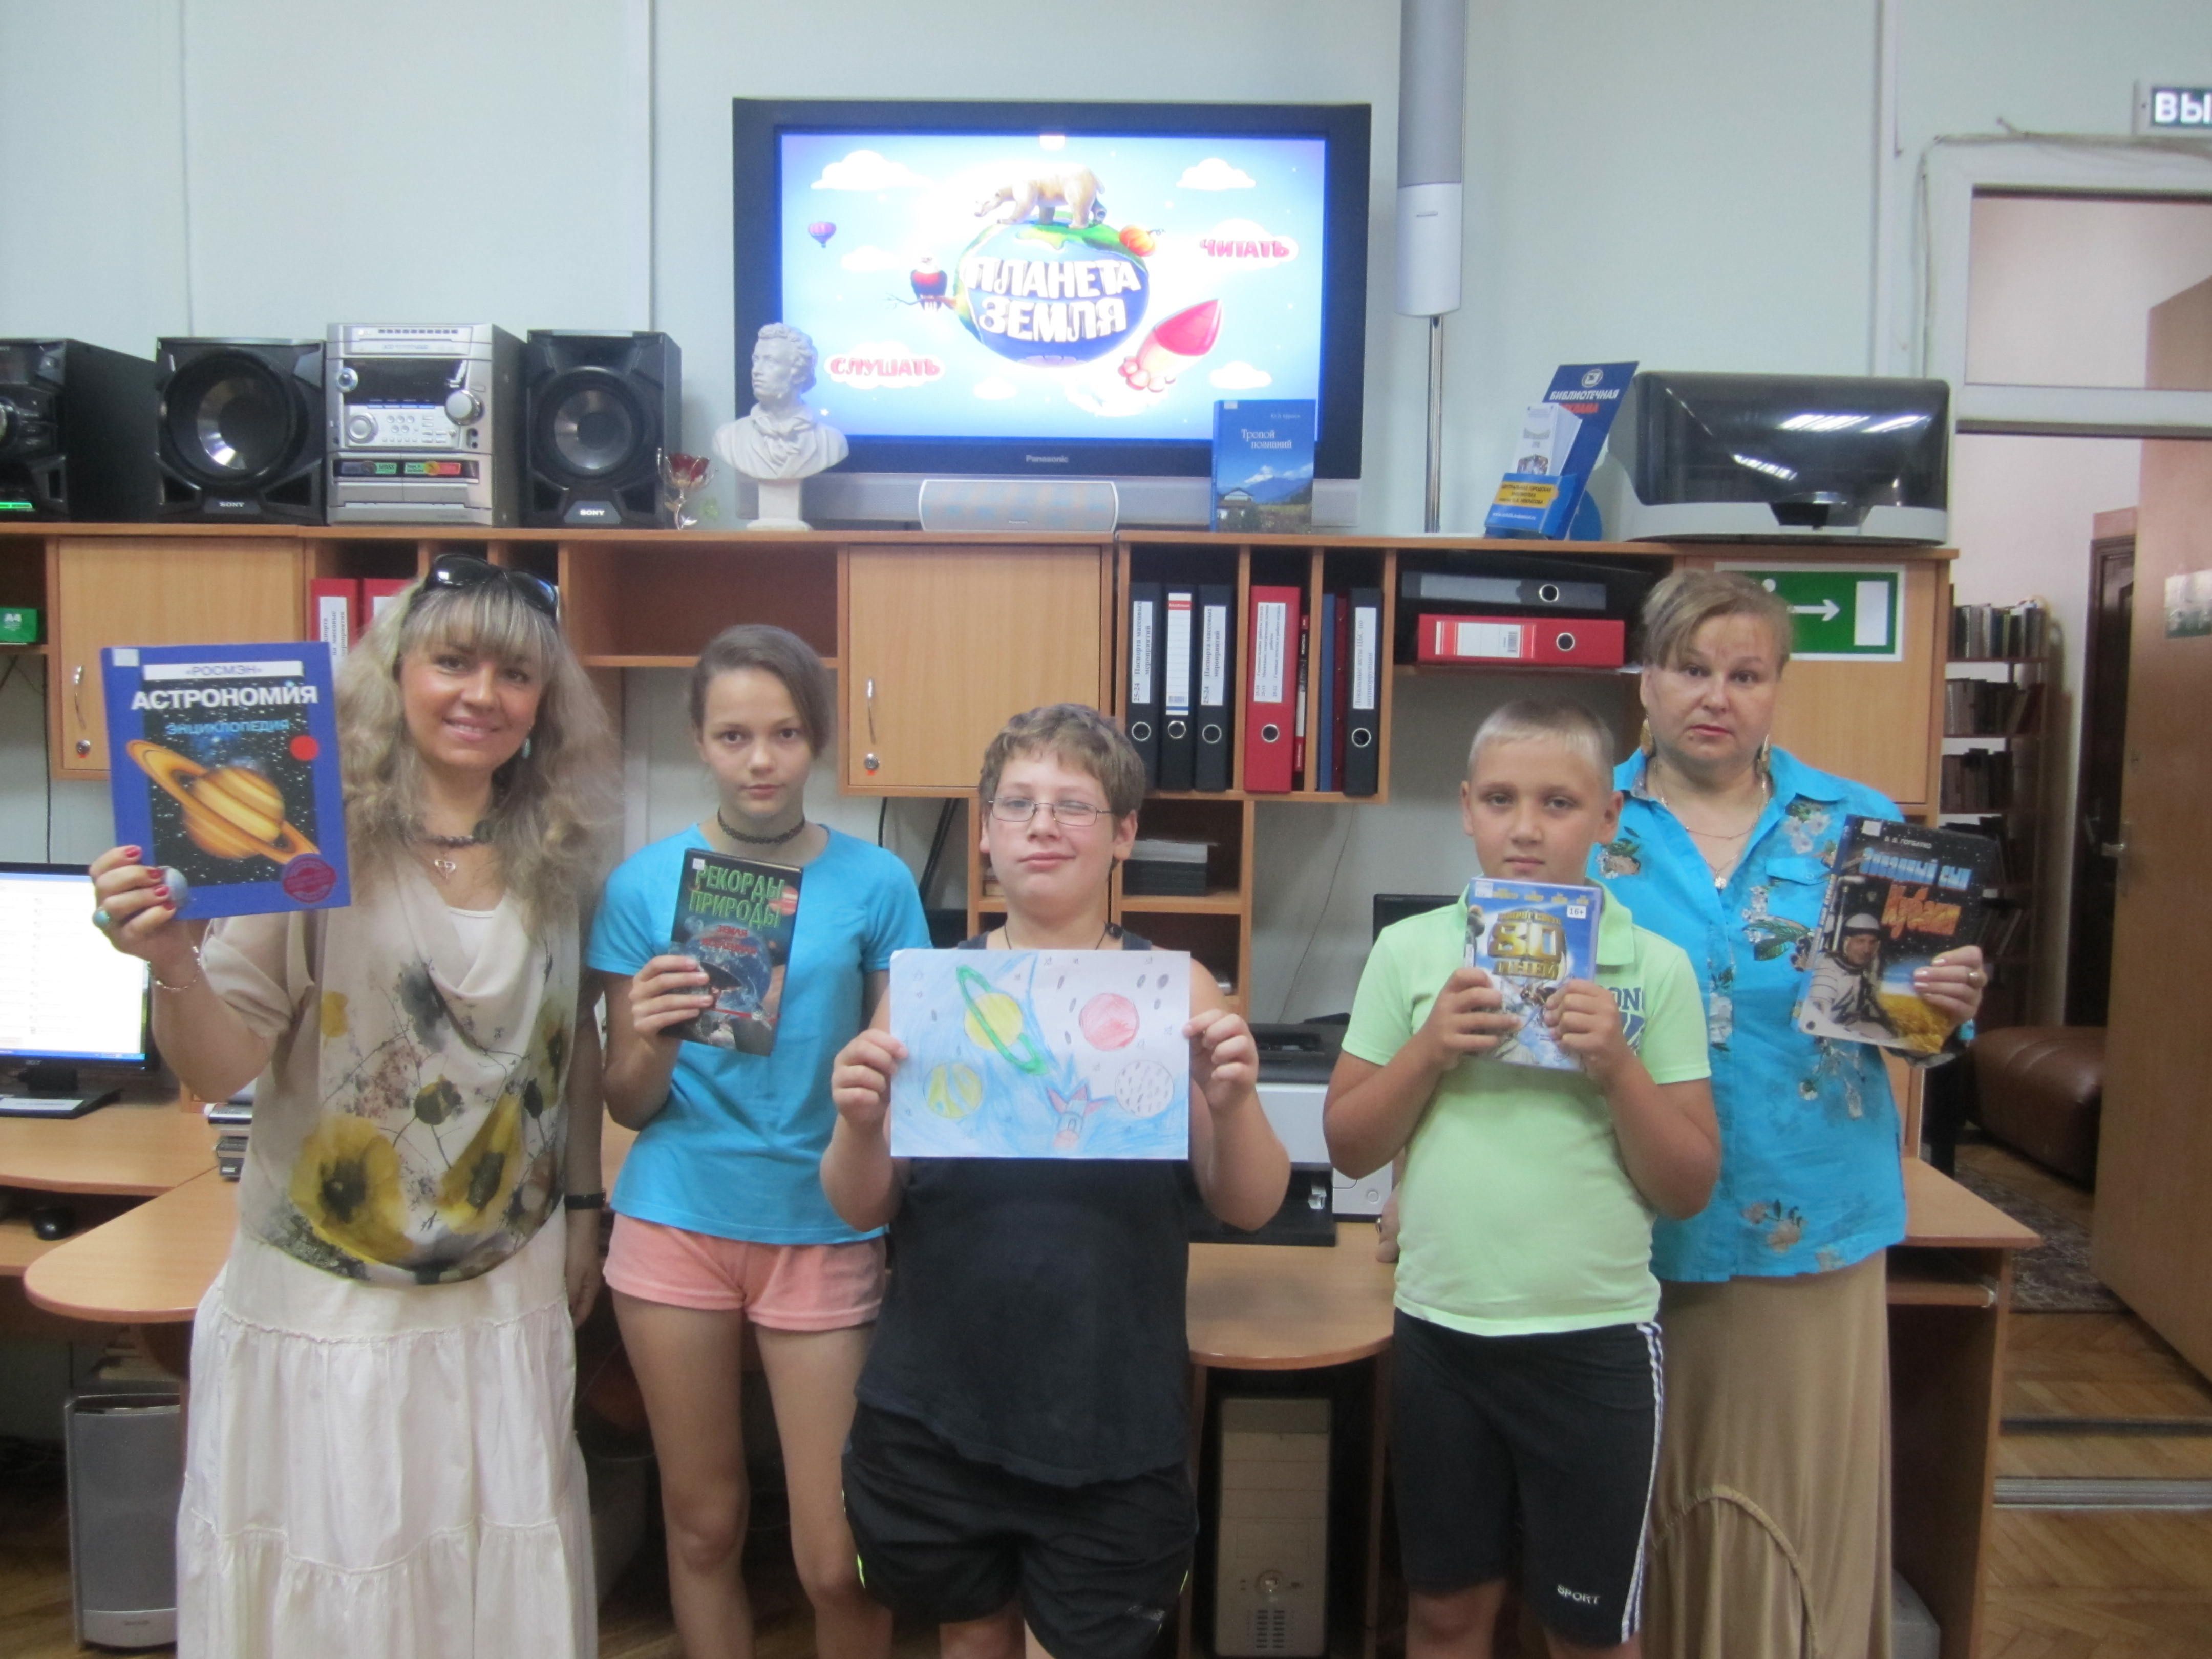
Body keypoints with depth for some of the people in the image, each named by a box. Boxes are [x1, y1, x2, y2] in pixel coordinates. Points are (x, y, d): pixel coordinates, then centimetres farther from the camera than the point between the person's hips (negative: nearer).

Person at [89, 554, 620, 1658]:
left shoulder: (557, 863, 1)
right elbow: (220, 1071, -13)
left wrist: (582, 1211, 14)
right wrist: (173, 965, -32)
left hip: (504, 1306, 4)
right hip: (325, 1310, -3)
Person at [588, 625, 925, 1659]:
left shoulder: (875, 883, -3)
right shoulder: (645, 883, 0)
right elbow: (627, 1103, 2)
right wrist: (653, 1040, -17)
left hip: (822, 1230, -1)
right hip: (676, 1223, 1)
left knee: (837, 1560, 2)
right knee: (703, 1525, 15)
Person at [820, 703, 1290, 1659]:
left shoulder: (1170, 987, -6)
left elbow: (1249, 1208, -5)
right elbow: (862, 1210, -1)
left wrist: (1233, 1099, -24)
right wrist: (858, 1124, -22)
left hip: (1113, 1427, -1)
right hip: (935, 1411, 2)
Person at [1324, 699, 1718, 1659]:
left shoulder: (1655, 968, -5)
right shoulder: (1410, 950, -2)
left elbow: (1689, 1189, -3)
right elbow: (1349, 1147, 1)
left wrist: (1615, 1064, -17)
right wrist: (1429, 1050, -14)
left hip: (1597, 1338, -1)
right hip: (1440, 1329, 1)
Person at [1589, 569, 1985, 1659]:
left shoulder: (1857, 825, 4)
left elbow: (1912, 1011, 7)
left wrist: (1947, 1008, -13)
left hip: (1812, 1227, 1)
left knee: (1800, 1502, 11)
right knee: (1636, 1513, 10)